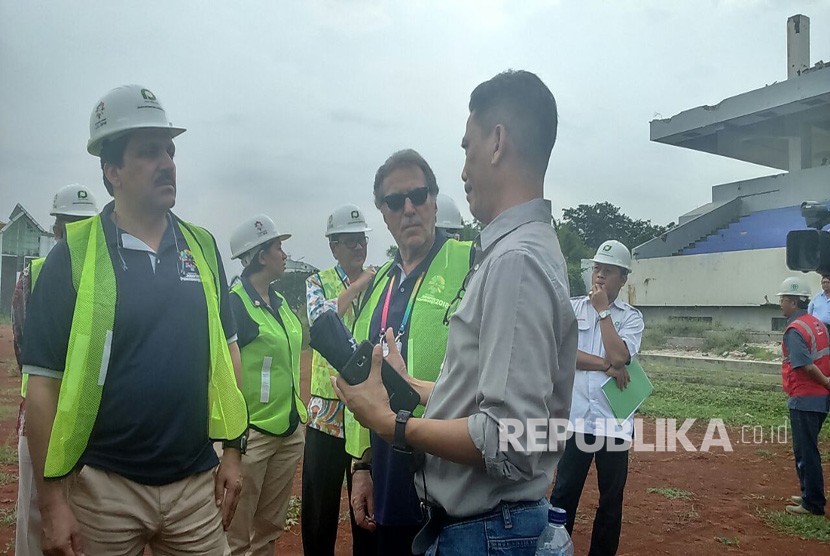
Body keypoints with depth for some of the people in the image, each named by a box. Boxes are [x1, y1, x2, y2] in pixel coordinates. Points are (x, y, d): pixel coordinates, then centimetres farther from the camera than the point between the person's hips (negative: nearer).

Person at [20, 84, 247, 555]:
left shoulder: (202, 246, 2)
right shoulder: (74, 256, -7)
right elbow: (44, 383, -5)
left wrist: (233, 451, 5)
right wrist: (52, 501, -6)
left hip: (197, 480, 3)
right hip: (105, 486, -2)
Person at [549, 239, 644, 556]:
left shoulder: (631, 317, 4)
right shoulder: (571, 308, 5)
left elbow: (619, 356, -14)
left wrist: (602, 310, -9)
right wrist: (607, 366, -14)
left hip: (614, 422, 0)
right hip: (576, 419, 0)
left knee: (612, 498, 12)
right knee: (564, 493, 7)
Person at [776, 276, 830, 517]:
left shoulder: (795, 329, -17)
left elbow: (806, 366, -24)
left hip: (804, 400, -9)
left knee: (806, 451, 0)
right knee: (806, 449, 21)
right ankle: (810, 494, 32)